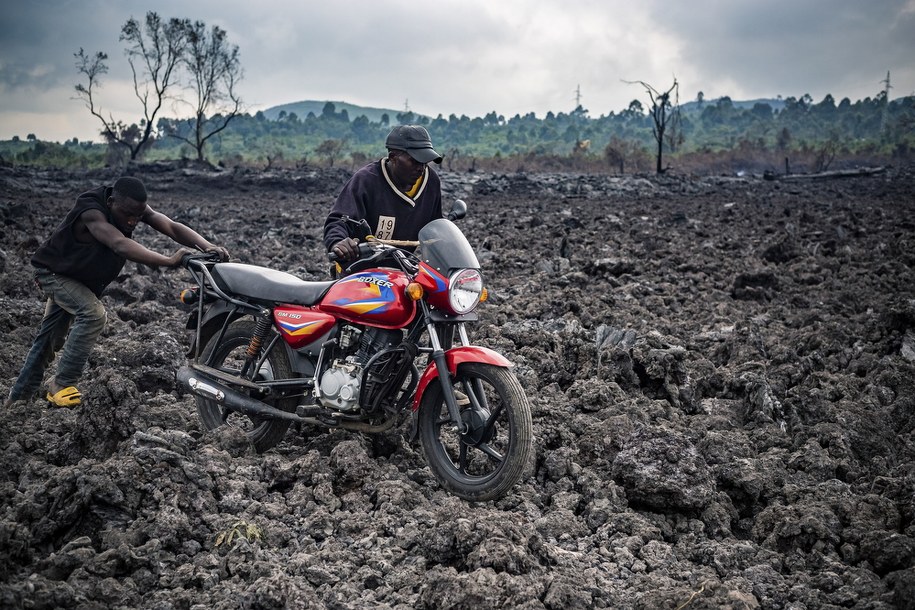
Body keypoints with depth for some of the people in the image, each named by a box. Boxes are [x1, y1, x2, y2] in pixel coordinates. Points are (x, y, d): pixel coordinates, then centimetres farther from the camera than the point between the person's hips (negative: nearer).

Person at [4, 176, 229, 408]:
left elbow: (172, 227, -28)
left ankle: (17, 397, 26)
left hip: (86, 280, 7)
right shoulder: (91, 213, -38)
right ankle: (61, 384, -17)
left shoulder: (134, 207, -19)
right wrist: (169, 261, -64)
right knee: (93, 313, -28)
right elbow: (120, 245, -54)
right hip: (54, 272, -6)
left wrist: (207, 246, -46)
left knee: (50, 339, 12)